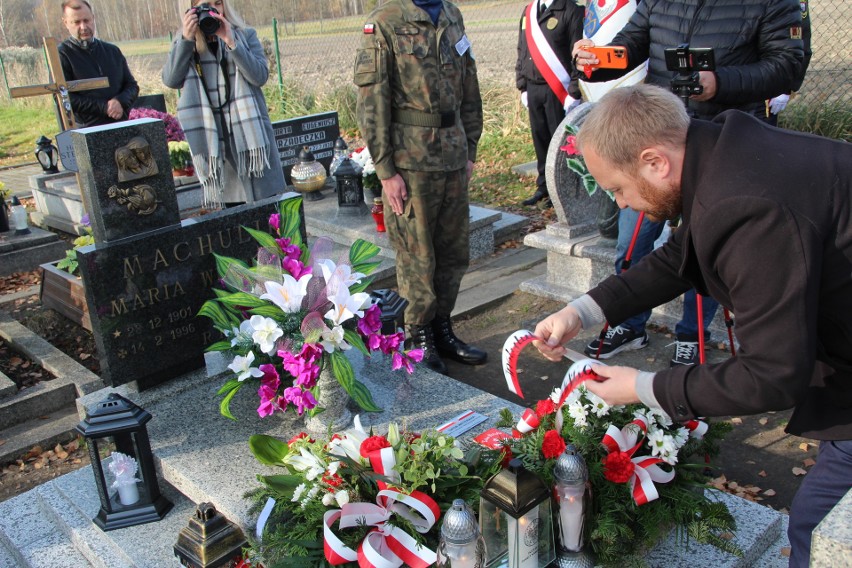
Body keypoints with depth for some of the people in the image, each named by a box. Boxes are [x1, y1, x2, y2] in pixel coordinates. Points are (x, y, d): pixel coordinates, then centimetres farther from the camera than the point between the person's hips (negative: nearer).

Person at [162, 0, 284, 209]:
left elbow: (260, 76, -9)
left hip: (250, 132, -1)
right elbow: (171, 80, -6)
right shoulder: (186, 42, 10)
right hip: (212, 136, 1)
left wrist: (231, 42, -17)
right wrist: (187, 39, -14)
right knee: (230, 204, 8)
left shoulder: (245, 35, 6)